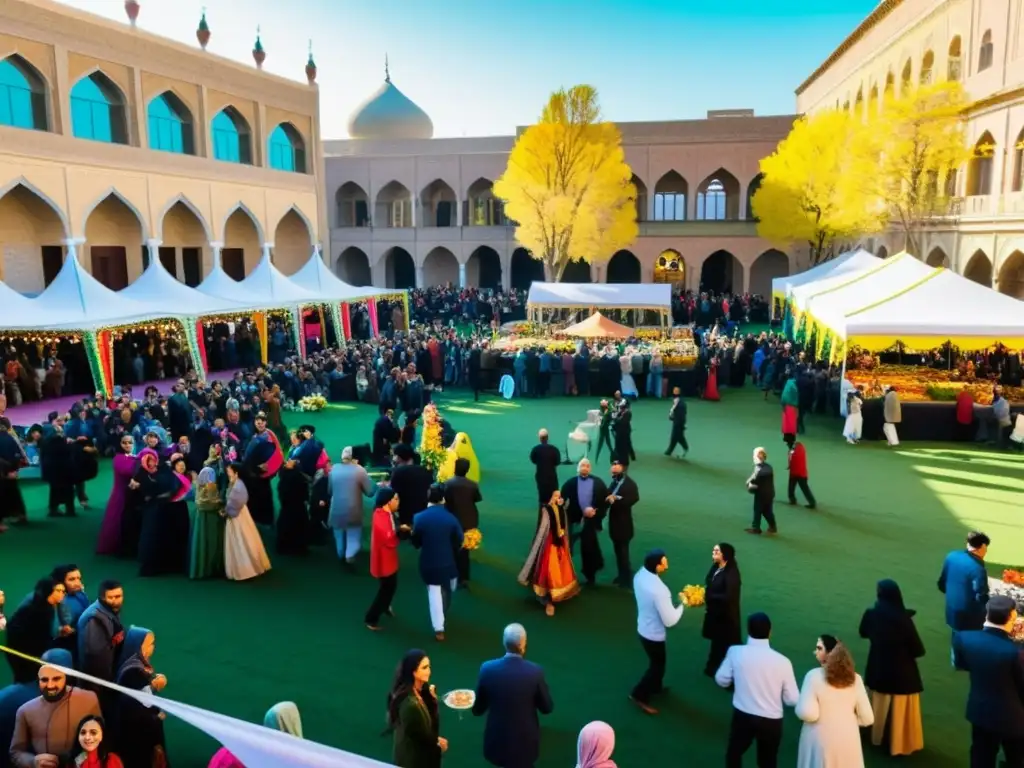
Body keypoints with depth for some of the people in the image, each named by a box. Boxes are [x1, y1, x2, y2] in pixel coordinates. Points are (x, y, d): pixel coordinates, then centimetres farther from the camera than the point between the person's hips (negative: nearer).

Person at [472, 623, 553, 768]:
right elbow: (547, 708, -6)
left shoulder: (488, 669, -17)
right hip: (525, 742, -1)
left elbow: (478, 710, -4)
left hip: (497, 740, 1)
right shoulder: (535, 671, -21)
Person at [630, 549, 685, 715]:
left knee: (657, 663, 31)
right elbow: (670, 620, -28)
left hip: (643, 628, 8)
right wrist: (682, 603, -14)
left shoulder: (640, 575, -12)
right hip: (654, 634, -8)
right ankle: (639, 696, 28)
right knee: (657, 666, 16)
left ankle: (655, 687, 52)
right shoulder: (658, 590, -38)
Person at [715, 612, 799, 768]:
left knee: (734, 752, 26)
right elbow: (792, 700, -8)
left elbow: (722, 680, -1)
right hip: (771, 720, 0)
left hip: (742, 716, 1)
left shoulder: (735, 652, -14)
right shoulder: (782, 661, -17)